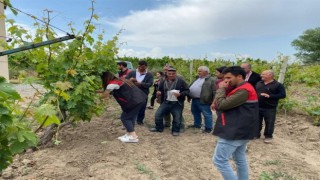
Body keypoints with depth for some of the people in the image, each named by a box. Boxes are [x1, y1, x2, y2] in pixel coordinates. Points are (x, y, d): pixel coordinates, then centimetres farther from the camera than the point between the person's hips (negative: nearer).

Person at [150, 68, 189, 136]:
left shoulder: (181, 81, -5)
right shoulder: (163, 82, 8)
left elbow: (187, 91, -5)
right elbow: (160, 90, 22)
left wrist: (180, 94, -22)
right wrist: (159, 93, -2)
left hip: (177, 104, -3)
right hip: (166, 102, 3)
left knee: (177, 118, -2)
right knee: (158, 114, -1)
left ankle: (175, 130, 21)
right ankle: (159, 128, 19)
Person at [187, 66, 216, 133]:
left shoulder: (211, 80, -9)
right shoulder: (197, 79, 16)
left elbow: (215, 92, -13)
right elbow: (190, 87, 22)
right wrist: (189, 97, 19)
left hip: (203, 101, -8)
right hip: (194, 99, 9)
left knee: (207, 114, 0)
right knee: (195, 113, 19)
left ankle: (208, 128, 9)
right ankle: (197, 124, 35)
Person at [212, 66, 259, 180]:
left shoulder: (243, 90, -20)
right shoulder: (243, 89, 15)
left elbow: (221, 105, -24)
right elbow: (228, 105, 12)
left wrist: (221, 89, -11)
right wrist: (224, 89, -2)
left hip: (235, 132, -11)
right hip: (240, 131, 11)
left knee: (219, 160, -5)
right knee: (240, 159, 18)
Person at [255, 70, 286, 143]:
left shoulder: (278, 85, -6)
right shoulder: (259, 83, 11)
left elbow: (282, 95, -13)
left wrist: (269, 96, -22)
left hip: (270, 108, -4)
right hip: (257, 107, 5)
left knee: (269, 123, 5)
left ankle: (268, 136, 22)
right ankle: (256, 134, 29)